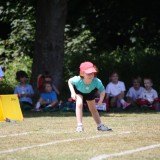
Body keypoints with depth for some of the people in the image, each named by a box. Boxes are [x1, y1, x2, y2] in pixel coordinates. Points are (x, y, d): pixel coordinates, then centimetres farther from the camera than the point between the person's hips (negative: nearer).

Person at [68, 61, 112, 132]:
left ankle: (100, 125, 32)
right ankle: (79, 125, -23)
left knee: (93, 108, 15)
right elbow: (70, 81, -21)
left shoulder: (97, 81, -41)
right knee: (79, 103, -27)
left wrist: (101, 99, -42)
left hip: (90, 92, 2)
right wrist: (72, 92, -32)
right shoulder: (77, 80, -43)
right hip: (78, 91, -2)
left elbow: (102, 90, -25)